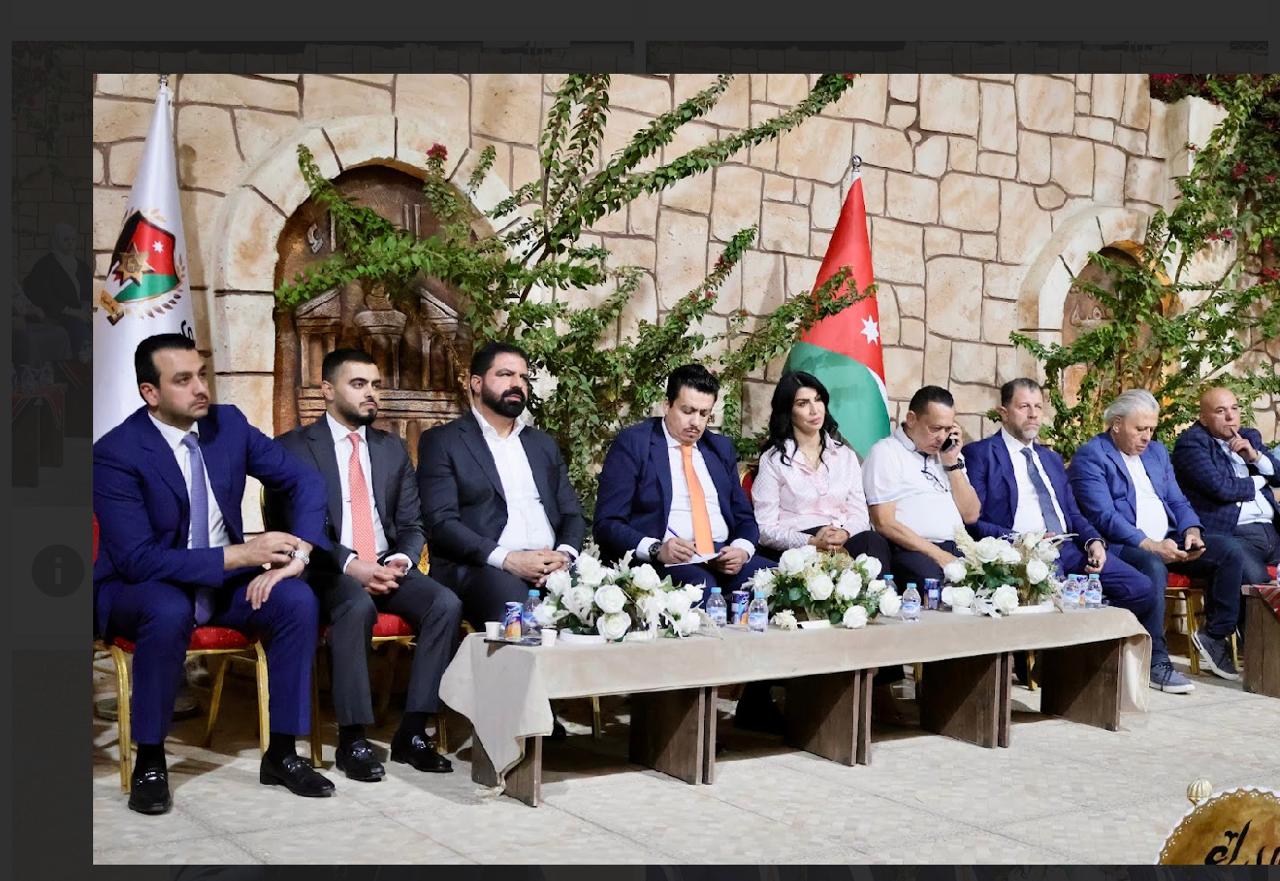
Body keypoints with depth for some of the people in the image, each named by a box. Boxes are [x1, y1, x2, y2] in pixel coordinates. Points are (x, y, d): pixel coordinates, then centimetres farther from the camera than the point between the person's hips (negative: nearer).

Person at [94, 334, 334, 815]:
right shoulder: (115, 452, -19)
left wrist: (296, 555, -18)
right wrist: (240, 554, -29)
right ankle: (149, 761, -18)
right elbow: (137, 558, -25)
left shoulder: (229, 423, -5)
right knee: (170, 611, -38)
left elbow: (305, 481, -1)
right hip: (140, 589, -4)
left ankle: (281, 752, -9)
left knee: (298, 600, -21)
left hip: (223, 582, 5)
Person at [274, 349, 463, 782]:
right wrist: (351, 565, -21)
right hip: (329, 572, -4)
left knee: (446, 603, -23)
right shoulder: (293, 448, 1)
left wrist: (402, 559, -10)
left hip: (388, 568, 5)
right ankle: (352, 738, -24)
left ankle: (412, 732, -15)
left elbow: (412, 524, 13)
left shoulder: (392, 448, 17)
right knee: (358, 605, -37)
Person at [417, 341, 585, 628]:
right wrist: (507, 559, -17)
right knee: (510, 597, -37)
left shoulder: (543, 443, 24)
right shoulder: (441, 442, 6)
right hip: (478, 569, -5)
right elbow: (440, 522, -5)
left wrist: (565, 554, -4)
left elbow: (571, 513, 19)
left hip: (551, 568, 5)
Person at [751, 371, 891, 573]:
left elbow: (859, 513, 12)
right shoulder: (773, 460, 6)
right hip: (799, 549, -4)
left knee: (874, 542, -31)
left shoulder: (845, 455, 19)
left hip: (845, 542, 4)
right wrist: (812, 542, -17)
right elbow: (766, 529, -1)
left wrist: (844, 533, -12)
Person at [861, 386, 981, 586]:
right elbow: (884, 523, -9)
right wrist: (937, 554, -15)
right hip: (911, 552, -6)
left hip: (956, 548, 6)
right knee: (935, 581, -38)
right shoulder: (885, 452, 1)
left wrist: (952, 463, 7)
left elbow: (971, 515, 16)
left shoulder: (947, 452, 22)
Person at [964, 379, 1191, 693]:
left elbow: (1073, 513, 22)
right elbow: (973, 522, -6)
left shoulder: (1051, 458, 27)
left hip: (1070, 548, 6)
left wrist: (1093, 541, 1)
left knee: (1145, 590, -12)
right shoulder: (980, 454, 4)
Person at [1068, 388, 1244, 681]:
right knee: (1152, 567, -38)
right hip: (1123, 546, -7)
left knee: (1231, 550, -10)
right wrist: (1150, 546, -24)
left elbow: (1177, 501, 19)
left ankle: (1215, 634, 1)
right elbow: (1104, 517, -16)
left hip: (1169, 540, 8)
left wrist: (1191, 530, -4)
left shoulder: (1157, 451, 20)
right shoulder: (1090, 457, -6)